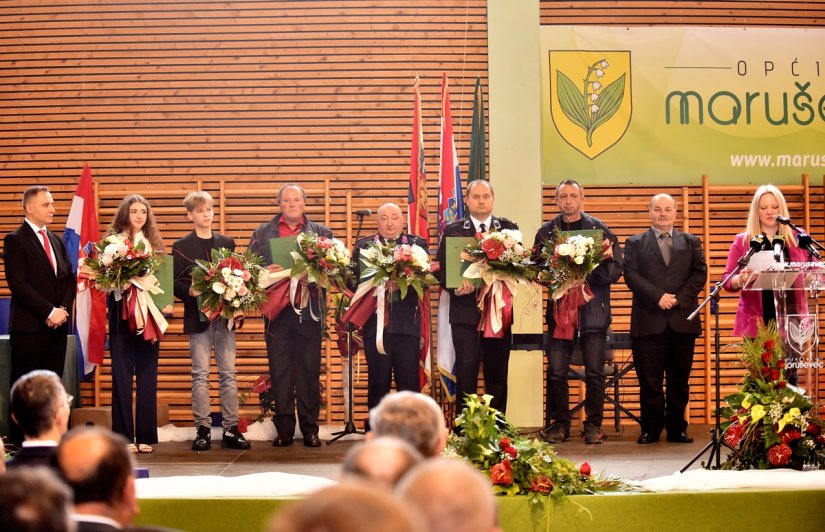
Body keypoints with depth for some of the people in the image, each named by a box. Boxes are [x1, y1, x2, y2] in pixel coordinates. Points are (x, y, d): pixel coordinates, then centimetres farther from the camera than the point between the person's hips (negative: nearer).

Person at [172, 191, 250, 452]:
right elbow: (176, 282, -1)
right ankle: (203, 429, 3)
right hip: (198, 315, -2)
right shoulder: (182, 247, 4)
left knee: (228, 373, 2)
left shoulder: (227, 243, 13)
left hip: (225, 315, 3)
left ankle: (231, 429, 5)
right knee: (200, 374, -1)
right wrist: (189, 291, -21)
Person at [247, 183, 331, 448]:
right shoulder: (262, 233, 13)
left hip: (310, 310, 0)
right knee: (280, 373, 2)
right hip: (277, 310, 1)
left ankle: (310, 429, 8)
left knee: (310, 372, 1)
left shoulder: (322, 232, 12)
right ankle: (284, 429, 8)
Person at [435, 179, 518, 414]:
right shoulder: (452, 231, 6)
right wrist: (456, 287, -15)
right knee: (466, 372, -2)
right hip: (465, 309, -1)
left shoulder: (509, 229, 8)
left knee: (498, 372, 6)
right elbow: (441, 268, 3)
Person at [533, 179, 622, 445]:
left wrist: (604, 261, -19)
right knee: (556, 372, -1)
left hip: (593, 310, -1)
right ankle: (558, 423, 10)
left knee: (594, 372, 2)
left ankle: (593, 424, 11)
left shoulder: (600, 229, 5)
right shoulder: (546, 232, 9)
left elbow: (616, 271, 1)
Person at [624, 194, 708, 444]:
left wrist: (680, 298, -10)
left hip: (682, 320, 2)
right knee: (649, 380, -1)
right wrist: (658, 297, -14)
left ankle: (677, 428, 11)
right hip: (648, 320, -2)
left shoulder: (691, 242, 15)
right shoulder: (635, 243, 10)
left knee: (679, 379, 5)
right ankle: (650, 429, 5)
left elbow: (700, 273, 5)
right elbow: (631, 274, -2)